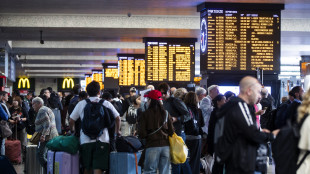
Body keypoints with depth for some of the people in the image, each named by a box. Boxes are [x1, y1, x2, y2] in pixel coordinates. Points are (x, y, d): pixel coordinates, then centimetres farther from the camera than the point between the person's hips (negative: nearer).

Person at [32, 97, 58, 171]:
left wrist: (43, 135, -25)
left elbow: (47, 124, -19)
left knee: (40, 155, -13)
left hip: (46, 137, -11)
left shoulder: (42, 110, -8)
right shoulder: (47, 109, 24)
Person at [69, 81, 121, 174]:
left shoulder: (81, 104, 6)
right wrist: (117, 131, 32)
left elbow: (71, 121, 8)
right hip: (102, 140, -1)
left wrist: (73, 130, 29)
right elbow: (117, 118, 13)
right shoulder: (106, 103, 5)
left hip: (86, 140, 1)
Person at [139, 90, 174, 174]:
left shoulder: (146, 114, -5)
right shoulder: (165, 113, 5)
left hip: (152, 146, -4)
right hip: (165, 145, 4)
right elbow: (171, 131, 6)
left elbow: (142, 133, -8)